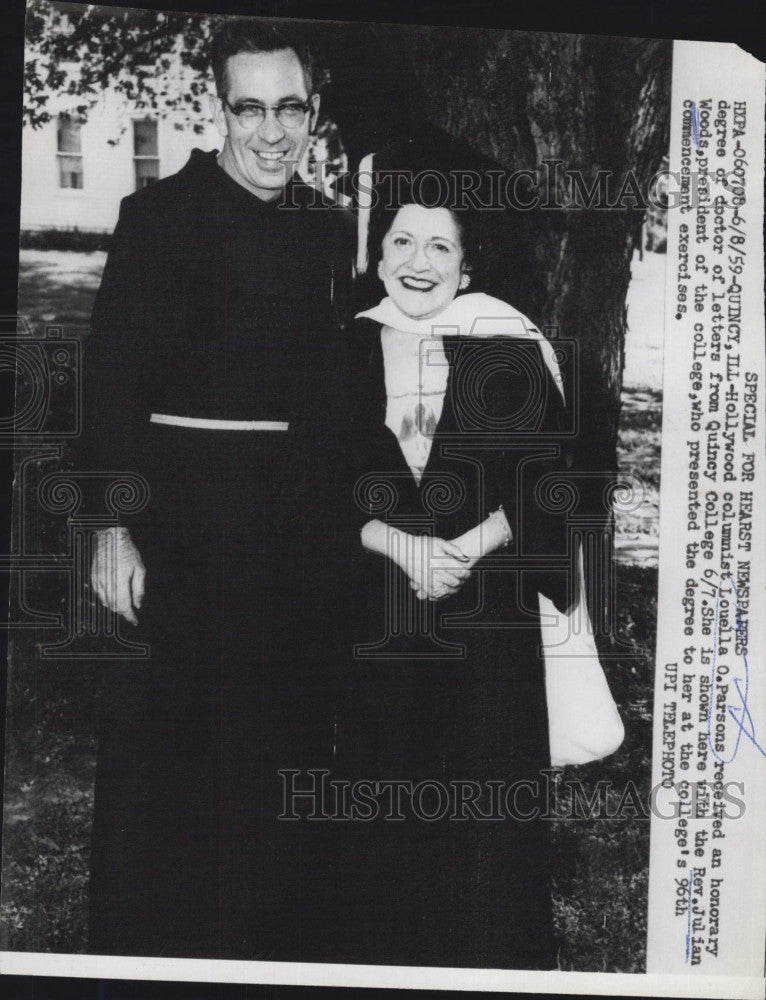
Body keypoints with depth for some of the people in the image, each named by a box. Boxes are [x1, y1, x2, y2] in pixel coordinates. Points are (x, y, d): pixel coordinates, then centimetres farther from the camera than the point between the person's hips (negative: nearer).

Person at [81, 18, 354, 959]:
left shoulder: (329, 229, 11)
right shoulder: (160, 213, -4)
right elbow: (113, 375, -9)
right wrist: (115, 523, -16)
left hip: (294, 518, 5)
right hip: (184, 504, -5)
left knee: (282, 736, 13)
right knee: (157, 741, 3)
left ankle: (271, 943, 33)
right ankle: (137, 949, 24)